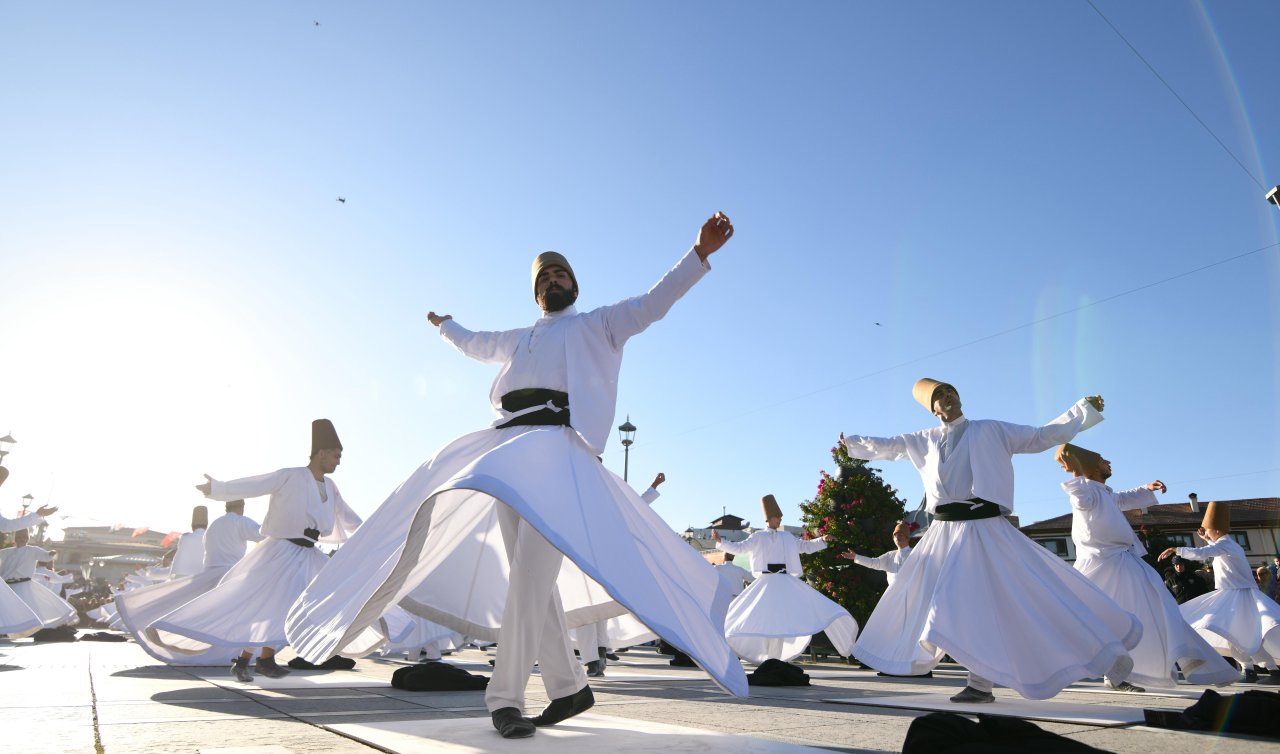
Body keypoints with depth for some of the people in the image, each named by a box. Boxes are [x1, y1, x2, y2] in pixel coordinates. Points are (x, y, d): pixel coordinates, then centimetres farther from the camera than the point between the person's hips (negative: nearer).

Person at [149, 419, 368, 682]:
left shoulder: (329, 486, 10)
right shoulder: (290, 477, -10)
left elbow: (346, 515, 24)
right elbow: (250, 486, -19)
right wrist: (217, 488, -34)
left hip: (307, 556, 7)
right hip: (282, 553, -7)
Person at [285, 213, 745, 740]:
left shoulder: (597, 325, 18)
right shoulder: (518, 340, 32)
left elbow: (653, 303, 5)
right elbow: (475, 345, 51)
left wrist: (700, 253, -5)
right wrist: (445, 326, 69)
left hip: (557, 444, -6)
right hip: (506, 447, 6)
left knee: (532, 568, -19)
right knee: (530, 575, 1)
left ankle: (505, 697, -18)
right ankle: (568, 686, 10)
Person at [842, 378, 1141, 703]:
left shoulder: (992, 431, 5)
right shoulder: (924, 441, 13)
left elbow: (1042, 437, 6)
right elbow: (887, 447, 24)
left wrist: (1084, 409, 5)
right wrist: (851, 442, 29)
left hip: (984, 528, -4)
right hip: (944, 531, 5)